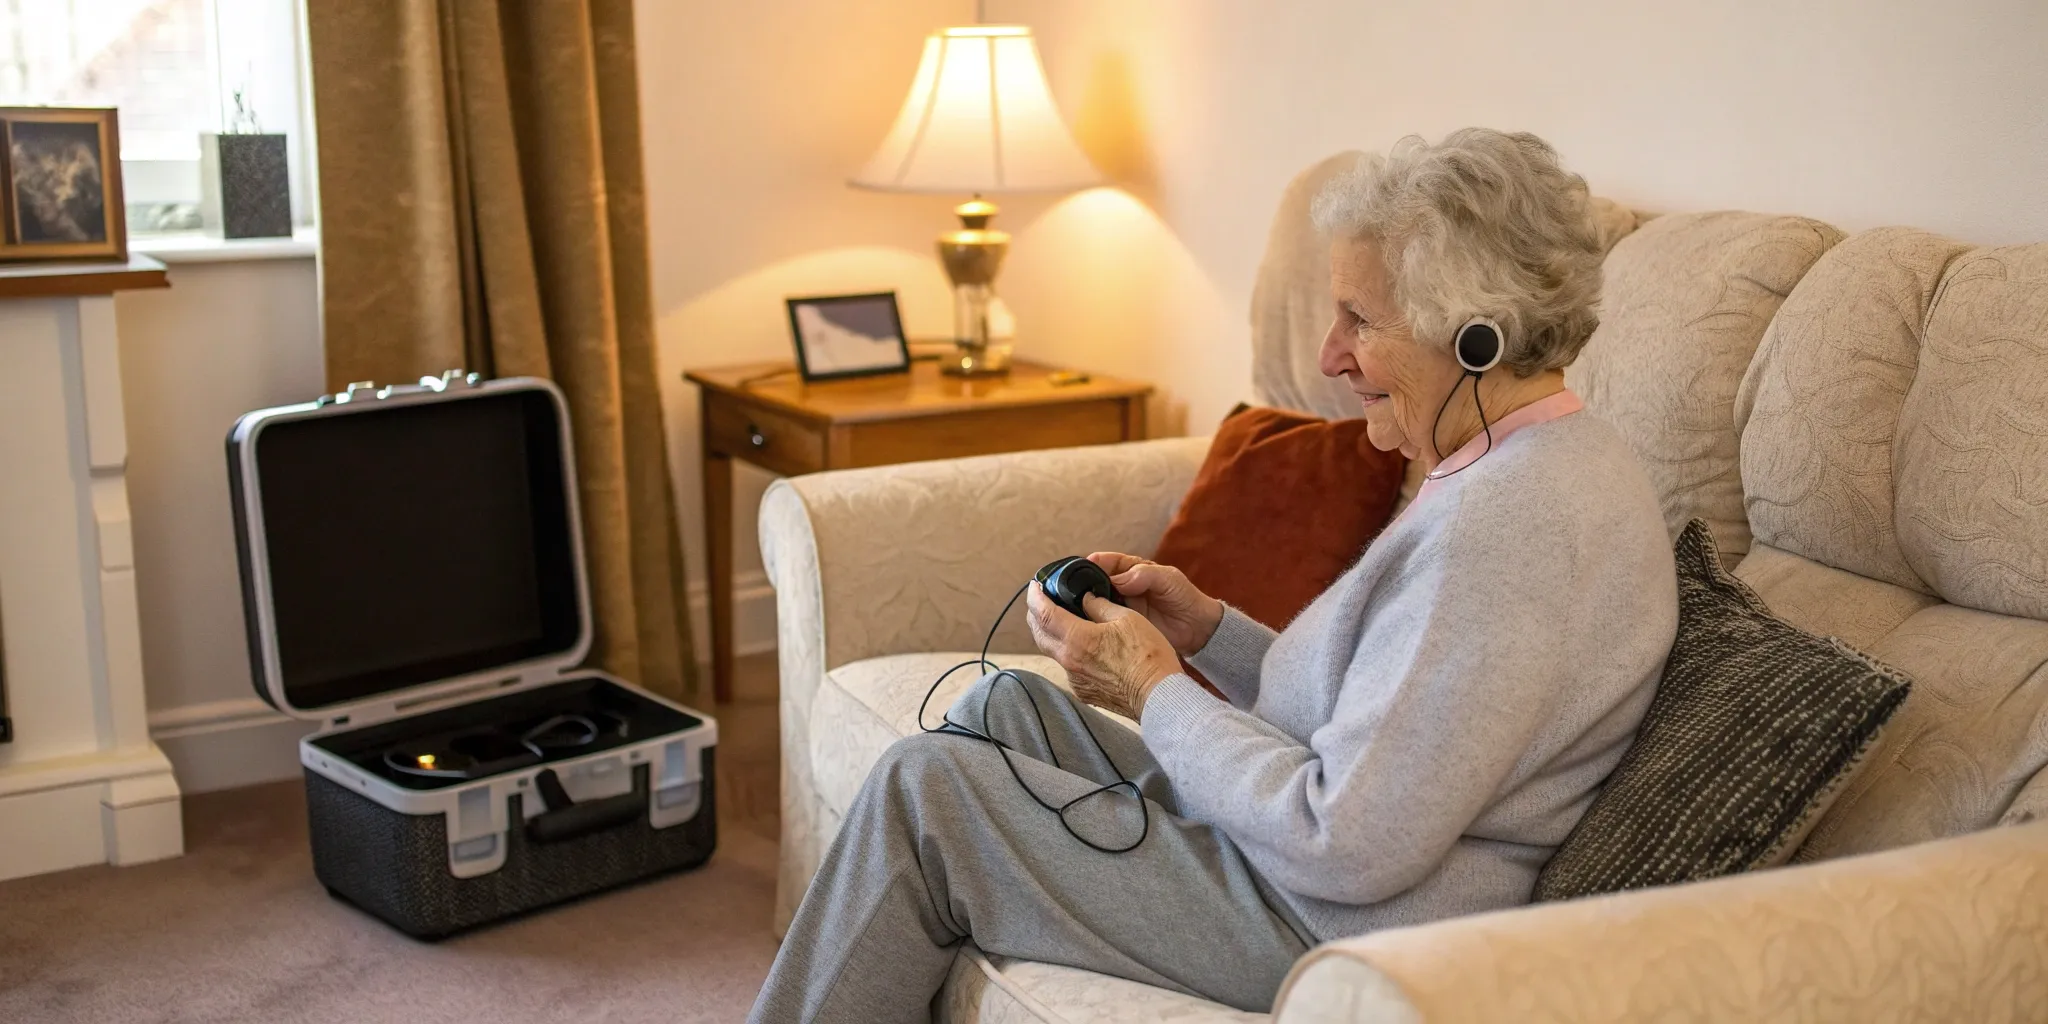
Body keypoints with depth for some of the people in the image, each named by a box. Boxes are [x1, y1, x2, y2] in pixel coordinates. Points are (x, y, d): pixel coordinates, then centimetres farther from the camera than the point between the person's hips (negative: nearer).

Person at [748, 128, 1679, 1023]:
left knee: (921, 790, -7)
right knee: (1004, 704, 13)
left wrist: (1155, 692, -15)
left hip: (1342, 939, -11)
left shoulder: (1511, 519, -26)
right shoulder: (1526, 467, 8)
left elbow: (1351, 848, -28)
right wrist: (1209, 629, 2)